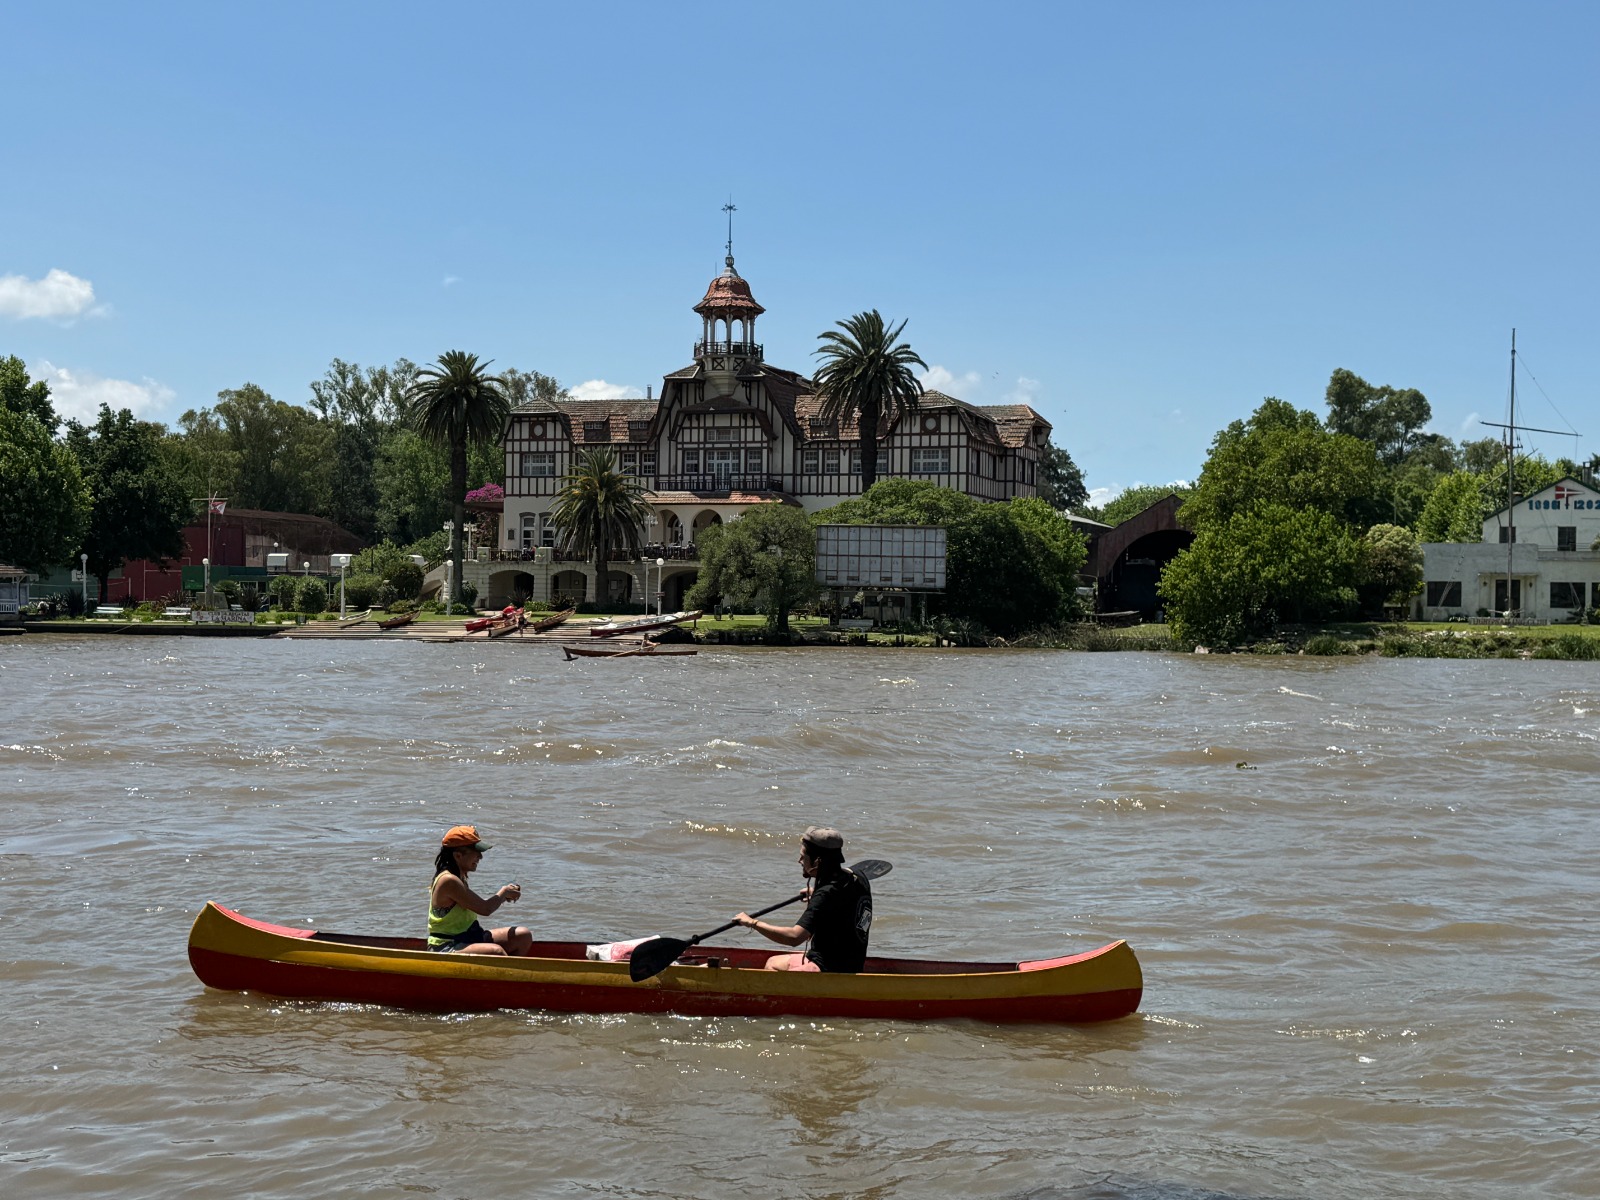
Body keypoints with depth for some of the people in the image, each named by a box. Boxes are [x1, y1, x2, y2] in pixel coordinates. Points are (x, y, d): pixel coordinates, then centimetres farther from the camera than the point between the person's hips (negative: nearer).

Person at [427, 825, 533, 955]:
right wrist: (504, 892, -3)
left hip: (468, 937, 10)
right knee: (496, 951, -35)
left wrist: (504, 896, 0)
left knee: (523, 936, 3)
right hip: (446, 948, -10)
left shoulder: (458, 877, 12)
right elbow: (485, 909, -20)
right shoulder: (449, 881, -20)